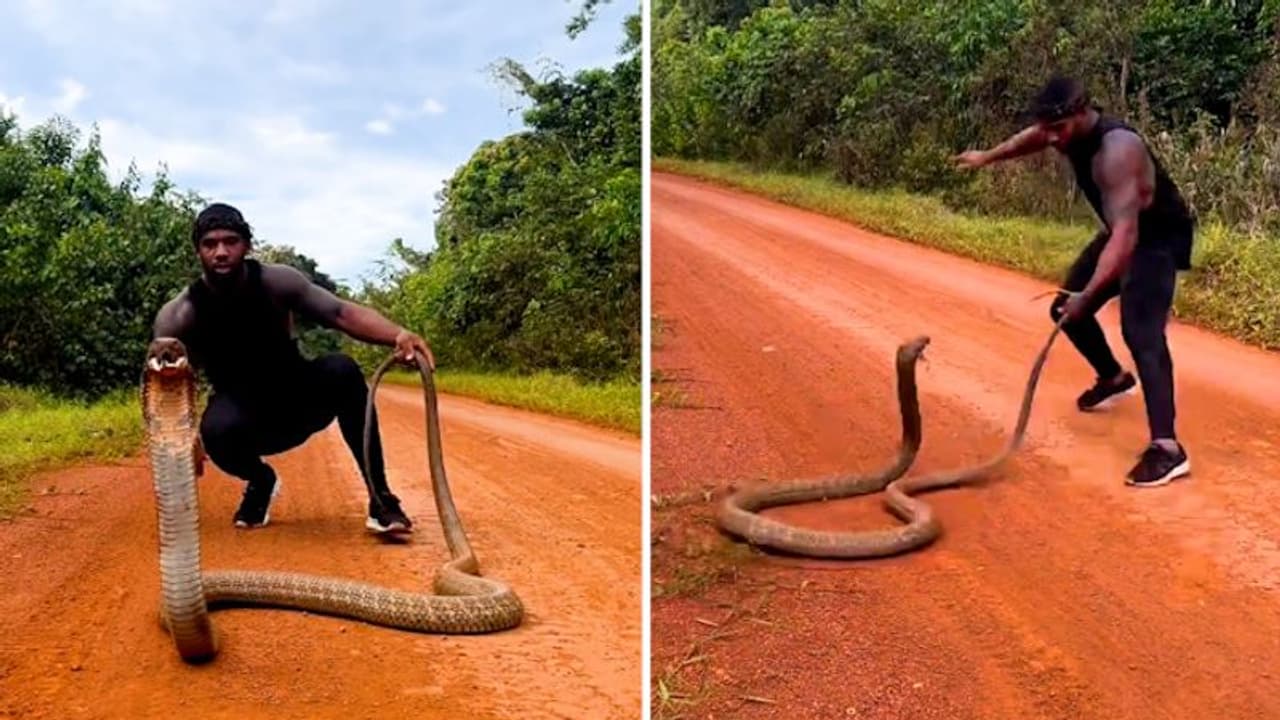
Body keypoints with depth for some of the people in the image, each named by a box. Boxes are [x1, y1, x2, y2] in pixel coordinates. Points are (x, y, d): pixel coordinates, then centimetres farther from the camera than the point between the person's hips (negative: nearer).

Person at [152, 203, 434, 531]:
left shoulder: (276, 281, -16)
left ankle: (381, 498, -24)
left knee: (341, 369, -31)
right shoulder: (178, 317, -16)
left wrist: (398, 335, -44)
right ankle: (260, 481, 2)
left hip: (299, 404, 1)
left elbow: (342, 312, -26)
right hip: (246, 419, 0)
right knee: (217, 429, -36)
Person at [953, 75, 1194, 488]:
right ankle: (1113, 377, 40)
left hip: (1158, 238, -9)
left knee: (1141, 332, -26)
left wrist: (1088, 294, -48)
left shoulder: (1117, 150, -36)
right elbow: (1032, 138, 18)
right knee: (1066, 307, 15)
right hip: (1122, 231, 9)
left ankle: (1167, 449, -32)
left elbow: (1126, 234, -43)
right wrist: (988, 157, 27)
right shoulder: (1068, 129, -9)